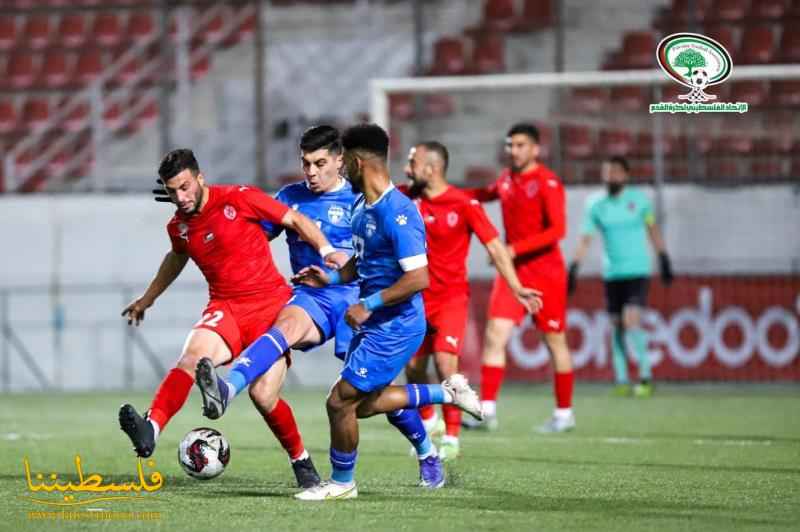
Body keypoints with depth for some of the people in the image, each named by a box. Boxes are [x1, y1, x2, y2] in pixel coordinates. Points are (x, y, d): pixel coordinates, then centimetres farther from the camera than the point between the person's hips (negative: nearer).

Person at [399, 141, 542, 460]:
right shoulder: (407, 197, -1)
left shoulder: (464, 204, -13)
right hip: (418, 297, 5)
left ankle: (451, 438, -9)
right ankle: (428, 422, 38)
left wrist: (516, 288, -18)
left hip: (451, 296, -5)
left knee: (445, 362, -19)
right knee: (413, 366, 10)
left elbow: (495, 247, -11)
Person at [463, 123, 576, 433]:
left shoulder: (548, 183, -13)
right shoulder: (507, 179, 8)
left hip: (545, 273, -6)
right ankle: (487, 410, -10)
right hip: (512, 270, 6)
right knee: (495, 334, -8)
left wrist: (515, 248, -26)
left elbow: (557, 230, -22)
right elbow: (485, 194, 31)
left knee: (555, 341, 5)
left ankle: (564, 413, 17)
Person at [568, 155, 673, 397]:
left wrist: (664, 259, 13)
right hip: (612, 274, 3)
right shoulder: (596, 205, 2)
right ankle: (621, 381, 11)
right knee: (617, 326, 4)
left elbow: (652, 229, 12)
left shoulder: (638, 199, 0)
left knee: (631, 320, -16)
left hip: (637, 271, -3)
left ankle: (646, 376, -6)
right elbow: (585, 239, 2)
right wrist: (574, 267, -7)